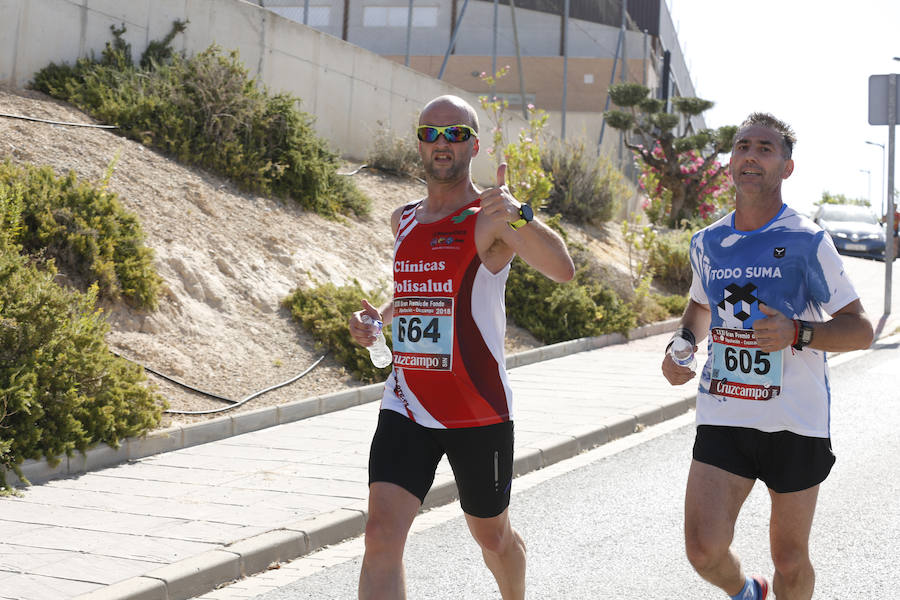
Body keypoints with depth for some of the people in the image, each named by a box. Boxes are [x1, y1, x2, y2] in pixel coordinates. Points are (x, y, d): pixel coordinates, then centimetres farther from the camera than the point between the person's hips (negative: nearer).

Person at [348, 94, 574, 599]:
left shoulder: (492, 219, -10)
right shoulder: (404, 220, 10)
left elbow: (564, 269, -27)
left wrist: (519, 214, -44)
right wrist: (379, 317, 8)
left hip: (479, 411, -4)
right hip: (406, 406, 4)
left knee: (492, 536, 15)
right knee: (382, 536, -12)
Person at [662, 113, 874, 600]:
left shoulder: (807, 242, -8)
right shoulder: (707, 243, 7)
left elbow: (861, 329, -7)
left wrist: (797, 333, -24)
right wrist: (683, 342, 6)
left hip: (796, 423, -3)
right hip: (721, 417, 3)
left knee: (790, 560, 8)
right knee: (704, 550, -6)